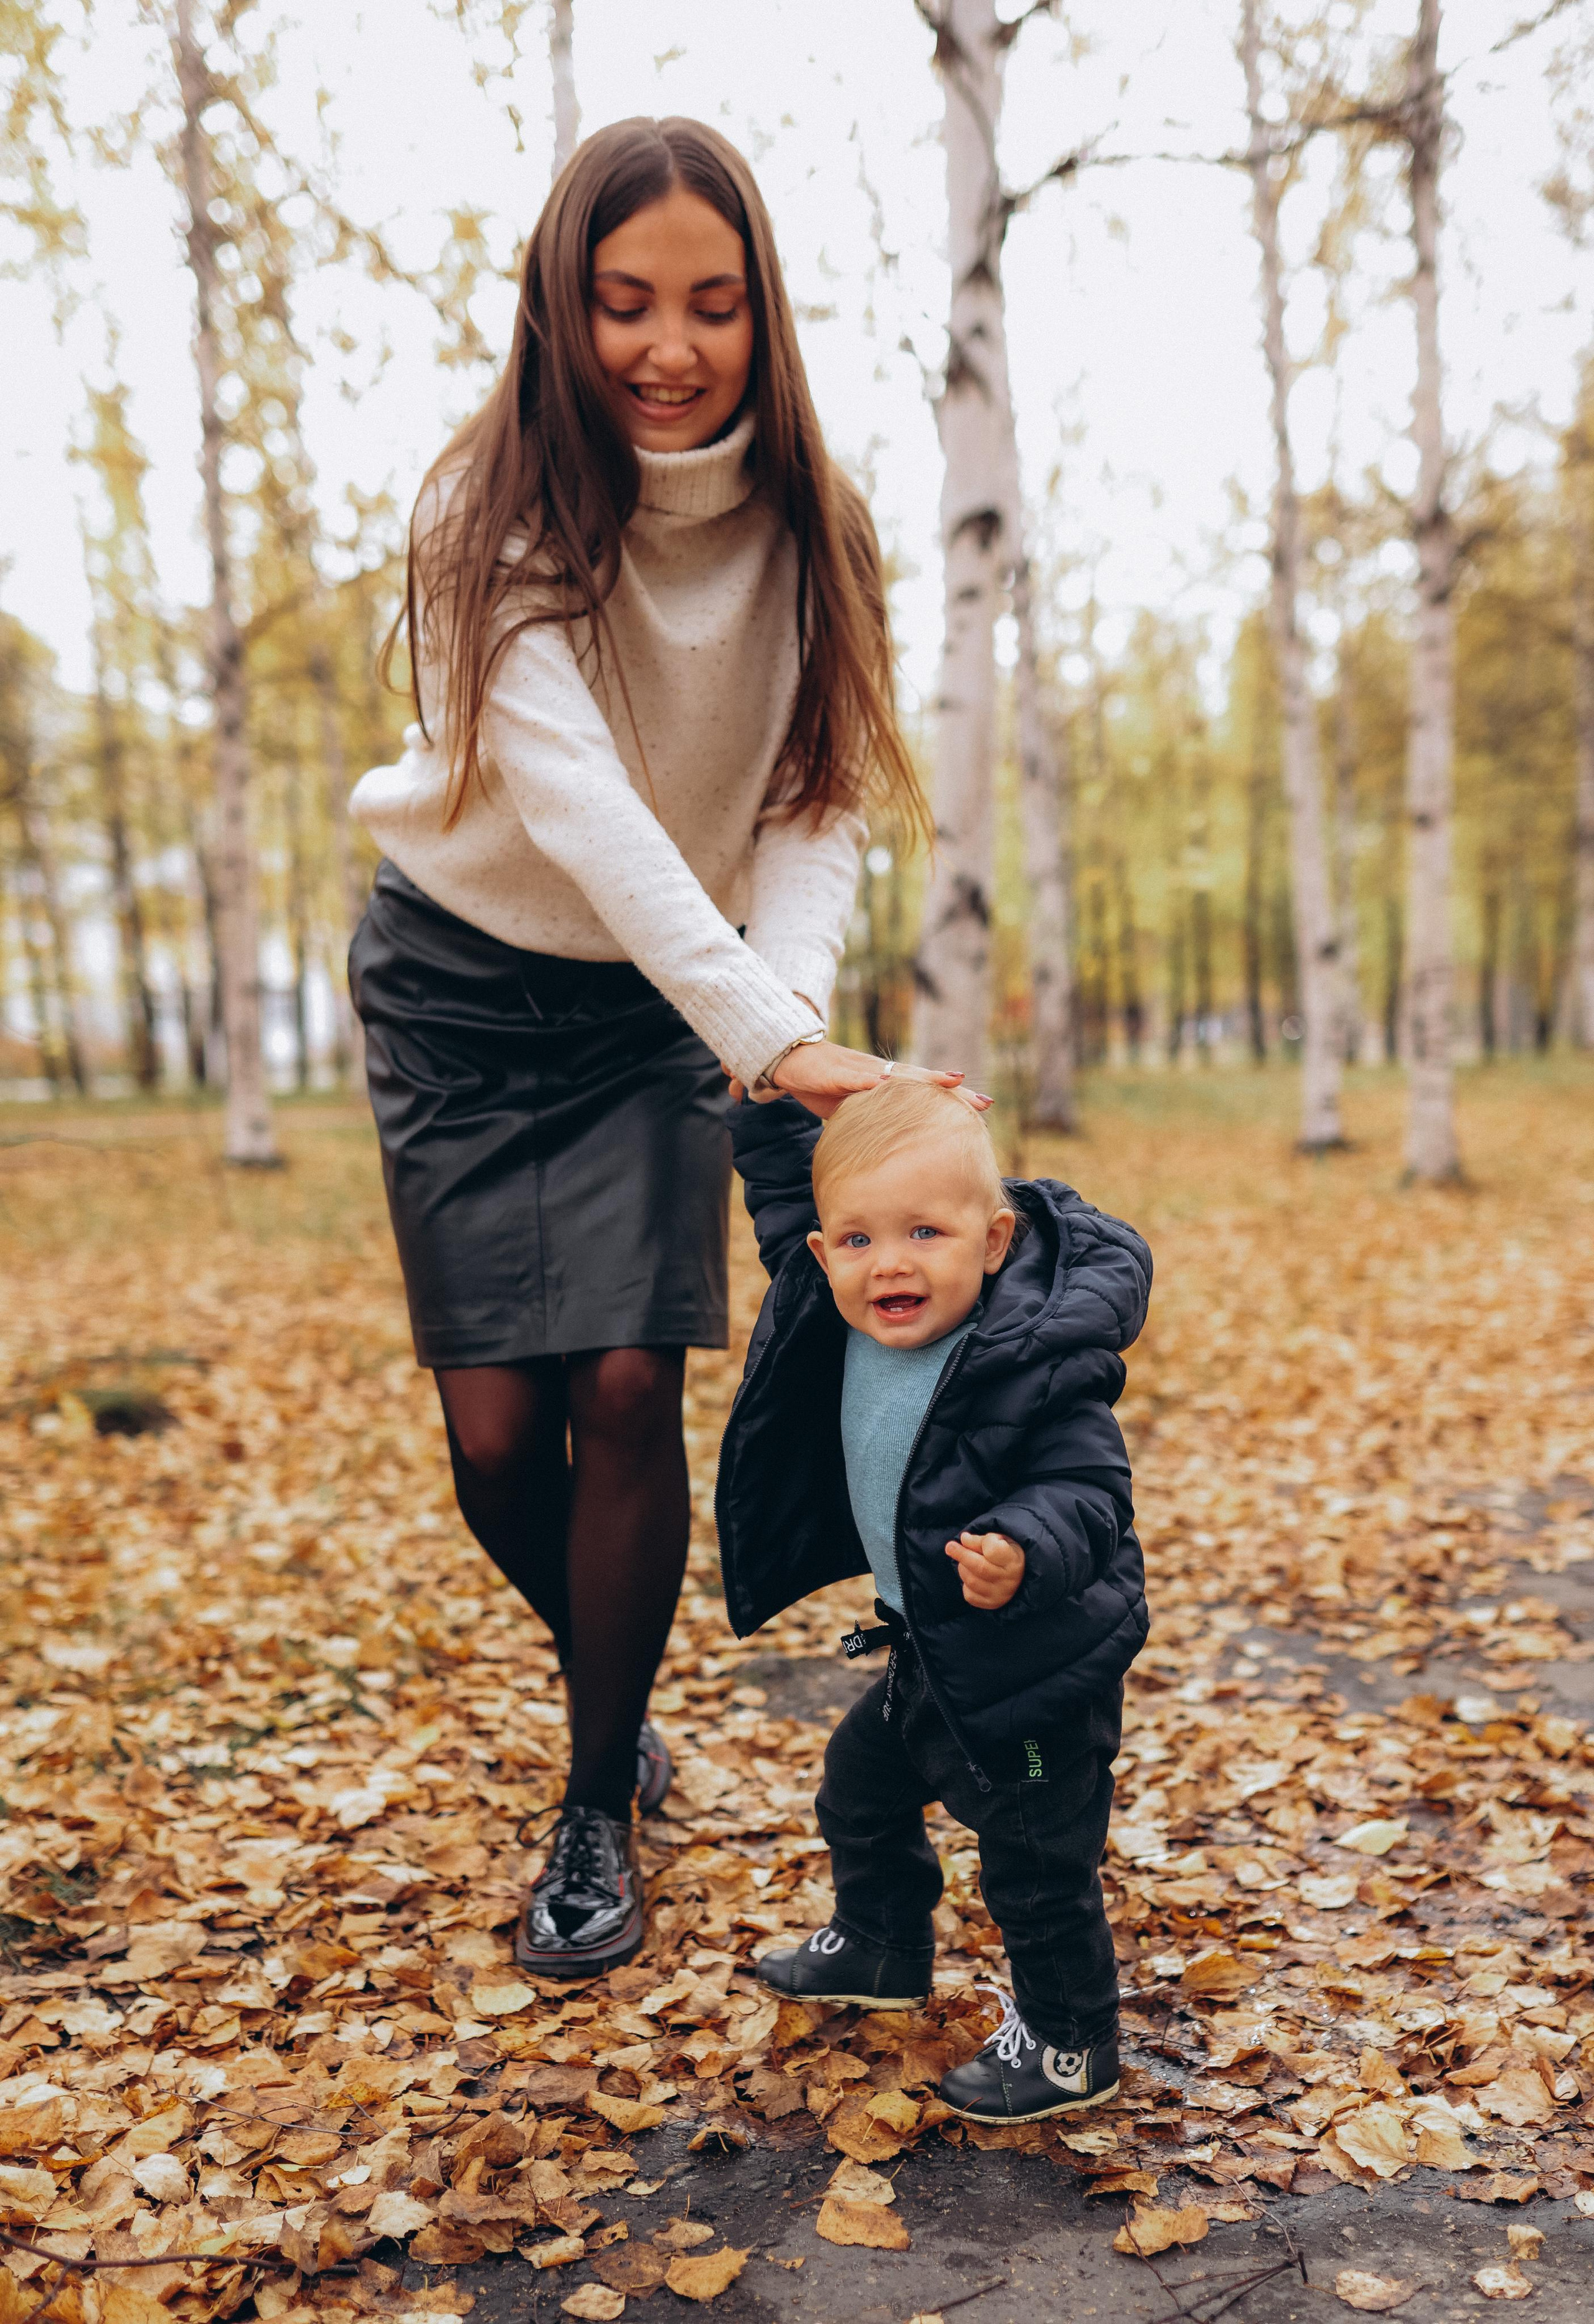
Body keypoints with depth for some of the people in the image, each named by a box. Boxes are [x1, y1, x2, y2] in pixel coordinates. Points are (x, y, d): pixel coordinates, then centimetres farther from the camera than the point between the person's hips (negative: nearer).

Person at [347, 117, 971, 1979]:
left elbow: (821, 802, -11)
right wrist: (767, 1044, -42)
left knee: (628, 1386, -10)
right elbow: (575, 797, -32)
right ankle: (617, 1686, 30)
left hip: (666, 996, 2)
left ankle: (596, 1815, 11)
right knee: (497, 1428, -3)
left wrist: (790, 999, -31)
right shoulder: (492, 515, -20)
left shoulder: (803, 528, -9)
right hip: (465, 982, -1)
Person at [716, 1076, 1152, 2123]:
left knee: (1036, 1860, 5)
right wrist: (768, 1096, 6)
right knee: (861, 1787, 26)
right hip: (931, 1653, 9)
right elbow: (786, 1194, 10)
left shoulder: (1042, 1364, -29)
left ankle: (1069, 2039, 29)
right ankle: (882, 1946, 52)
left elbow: (1087, 1491, -29)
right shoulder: (829, 1315, -6)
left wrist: (1026, 1552, -49)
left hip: (1039, 1664, -8)